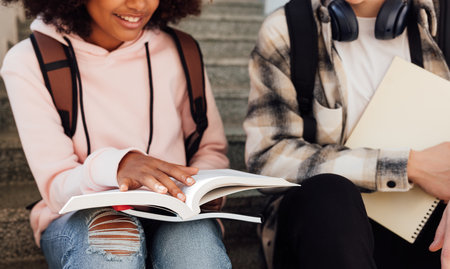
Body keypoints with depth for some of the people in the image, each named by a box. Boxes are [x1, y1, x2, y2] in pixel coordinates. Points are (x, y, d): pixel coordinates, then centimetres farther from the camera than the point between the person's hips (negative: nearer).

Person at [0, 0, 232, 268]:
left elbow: (212, 147, 10)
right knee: (112, 233, -36)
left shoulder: (179, 52, 1)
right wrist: (115, 165, -34)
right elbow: (57, 187, -12)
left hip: (173, 215, 1)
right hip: (81, 216, 0)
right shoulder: (28, 63, -7)